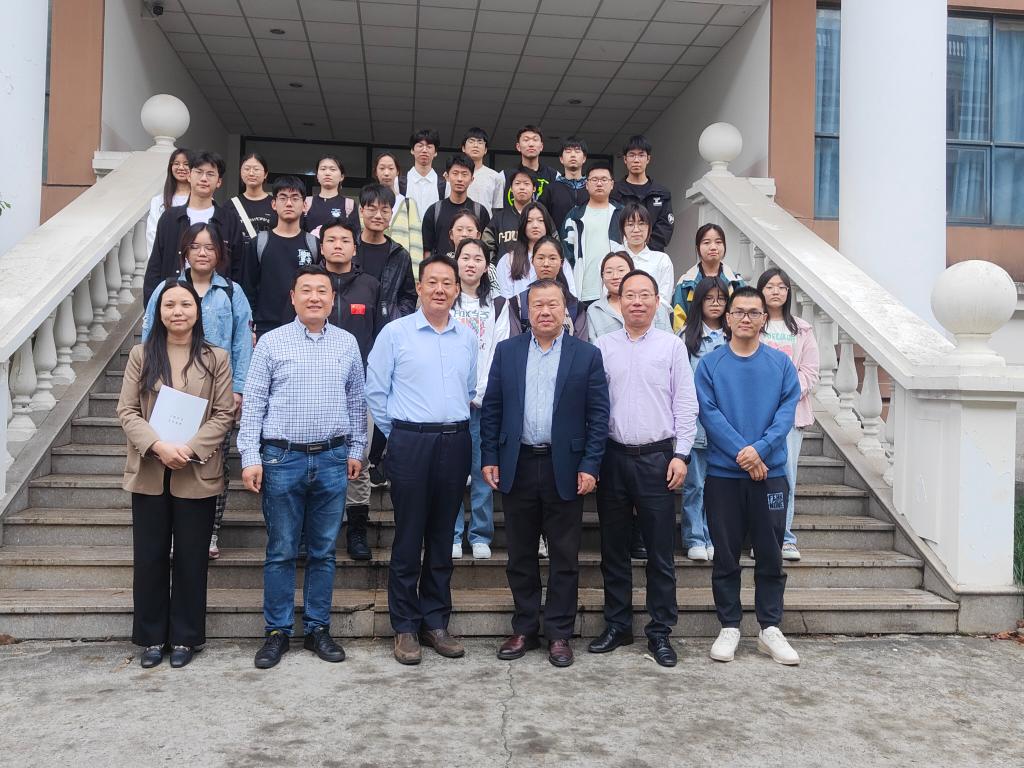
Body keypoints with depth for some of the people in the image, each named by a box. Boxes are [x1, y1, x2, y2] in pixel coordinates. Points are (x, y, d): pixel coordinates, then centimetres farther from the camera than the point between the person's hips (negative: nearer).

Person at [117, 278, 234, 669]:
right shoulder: (141, 355, 5)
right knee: (149, 557, 8)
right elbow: (126, 410, 0)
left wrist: (190, 449, -15)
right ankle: (152, 636, 22)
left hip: (197, 473, -1)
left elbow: (224, 414, -2)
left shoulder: (215, 357, 2)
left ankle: (185, 637, 20)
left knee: (191, 559, 7)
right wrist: (158, 446, -16)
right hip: (149, 472, 1)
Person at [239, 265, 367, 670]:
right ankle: (277, 631, 17)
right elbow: (253, 403, -1)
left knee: (323, 551, 10)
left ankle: (318, 629, 21)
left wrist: (356, 449, 9)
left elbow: (356, 401, 13)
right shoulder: (271, 342, 0)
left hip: (332, 458, 2)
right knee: (281, 552, 5)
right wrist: (250, 457, -6)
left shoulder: (347, 343, 8)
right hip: (282, 458, -2)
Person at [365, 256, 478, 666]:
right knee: (408, 539, 2)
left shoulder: (467, 337, 10)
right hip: (410, 443, -3)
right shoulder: (395, 333, -1)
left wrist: (456, 427, 12)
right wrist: (396, 434, 4)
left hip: (455, 442, 4)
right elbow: (375, 391, 1)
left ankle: (436, 622, 21)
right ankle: (405, 628, 13)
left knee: (442, 537, 11)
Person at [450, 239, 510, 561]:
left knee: (483, 469, 2)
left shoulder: (498, 304, 9)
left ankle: (481, 536, 12)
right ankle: (453, 535, 11)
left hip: (485, 398, 0)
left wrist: (482, 393, -9)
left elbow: (500, 351, 2)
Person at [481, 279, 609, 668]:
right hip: (517, 466, 2)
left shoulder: (587, 355, 1)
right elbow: (491, 409, 7)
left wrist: (589, 466, -8)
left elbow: (598, 415, -1)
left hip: (564, 469, -1)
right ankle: (524, 629, 24)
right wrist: (489, 458, 0)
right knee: (520, 556, 11)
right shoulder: (506, 351, 6)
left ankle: (559, 634, 19)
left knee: (564, 558, 6)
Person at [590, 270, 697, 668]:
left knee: (660, 552, 3)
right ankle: (617, 625, 24)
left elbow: (685, 404, 1)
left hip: (657, 457, -2)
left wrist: (681, 454, -5)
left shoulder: (672, 345, 3)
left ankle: (660, 632, 15)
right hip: (613, 456, 2)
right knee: (613, 548, 11)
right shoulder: (602, 346, 6)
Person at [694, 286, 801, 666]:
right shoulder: (709, 364, 1)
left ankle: (770, 628, 20)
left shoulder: (781, 363, 5)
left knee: (771, 556, 7)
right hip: (723, 474, -1)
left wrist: (761, 448, -18)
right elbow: (709, 413, -7)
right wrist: (742, 453, -16)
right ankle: (729, 627, 19)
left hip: (770, 472, 1)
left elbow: (787, 410, -4)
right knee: (726, 556, 7)